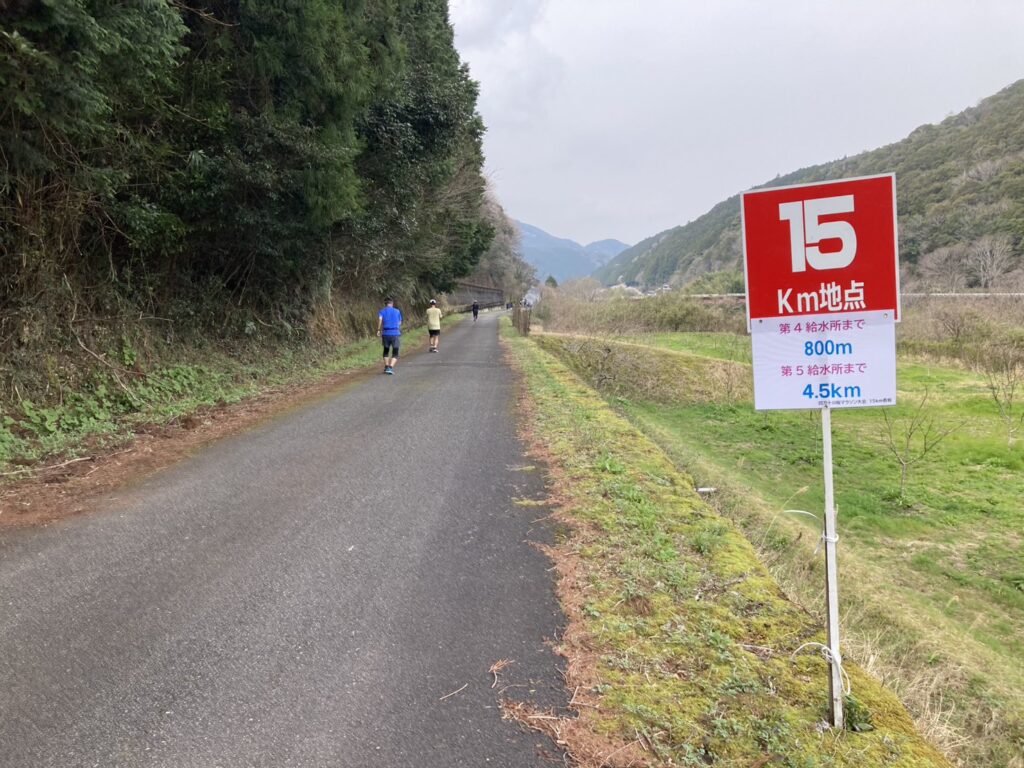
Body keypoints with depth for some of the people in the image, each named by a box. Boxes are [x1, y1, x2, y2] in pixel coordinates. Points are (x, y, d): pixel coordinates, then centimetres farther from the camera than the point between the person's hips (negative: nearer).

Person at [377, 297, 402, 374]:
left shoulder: (382, 311, 8)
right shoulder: (397, 311, 11)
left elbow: (380, 319, -15)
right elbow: (399, 324, 11)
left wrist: (378, 330, -9)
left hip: (385, 334, 1)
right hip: (395, 334, -1)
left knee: (386, 351, 24)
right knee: (395, 354, 3)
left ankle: (386, 367, 20)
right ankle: (390, 367, -17)